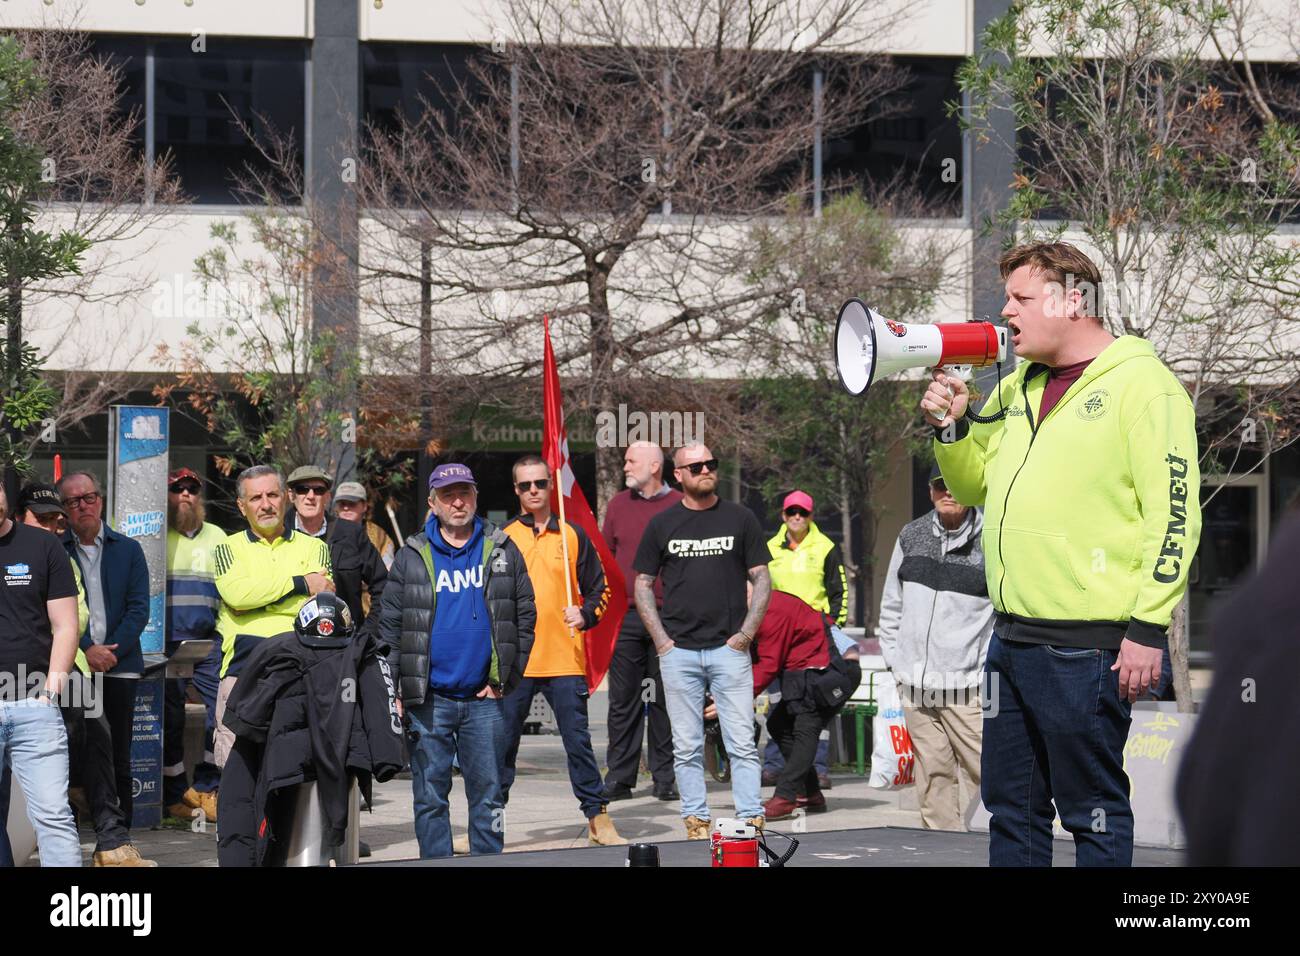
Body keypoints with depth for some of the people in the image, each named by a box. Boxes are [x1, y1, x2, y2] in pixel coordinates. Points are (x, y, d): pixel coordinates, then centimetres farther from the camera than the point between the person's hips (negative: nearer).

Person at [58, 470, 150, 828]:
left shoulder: (128, 549, 9)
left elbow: (139, 609, 3)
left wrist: (111, 650, -9)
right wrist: (87, 650, -13)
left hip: (119, 666, 2)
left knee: (119, 762, 5)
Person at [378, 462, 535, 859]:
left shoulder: (502, 550, 6)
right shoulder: (411, 557, 4)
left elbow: (525, 616, 7)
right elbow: (389, 627, 4)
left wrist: (504, 679, 0)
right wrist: (394, 691, -4)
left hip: (484, 699, 0)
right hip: (428, 699, 0)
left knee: (488, 795, 4)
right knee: (430, 799, 4)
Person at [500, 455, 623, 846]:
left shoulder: (573, 535, 8)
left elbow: (598, 589, 12)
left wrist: (585, 614, -6)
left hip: (564, 657, 0)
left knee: (578, 741, 2)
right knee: (503, 743, 5)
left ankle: (597, 819, 7)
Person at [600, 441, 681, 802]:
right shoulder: (618, 504, 11)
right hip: (625, 616, 3)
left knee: (665, 700, 3)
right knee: (623, 701, 4)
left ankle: (666, 778, 9)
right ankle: (619, 778, 8)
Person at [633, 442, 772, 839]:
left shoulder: (740, 519, 6)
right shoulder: (662, 524, 7)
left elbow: (762, 580, 8)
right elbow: (643, 584, 11)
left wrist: (746, 633, -3)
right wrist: (661, 638, 1)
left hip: (729, 649, -1)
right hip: (679, 653, 1)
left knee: (742, 743, -4)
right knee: (687, 746, 3)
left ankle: (751, 818, -1)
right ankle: (695, 820, 9)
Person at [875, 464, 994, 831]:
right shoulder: (910, 536, 11)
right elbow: (892, 604, 20)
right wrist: (894, 659, 14)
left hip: (967, 688, -4)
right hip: (914, 686, 4)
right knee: (933, 778, 6)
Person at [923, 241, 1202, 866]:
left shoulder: (1142, 385, -9)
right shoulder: (1017, 388, 15)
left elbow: (1175, 514, -14)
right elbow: (975, 487, 25)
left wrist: (1147, 627, -18)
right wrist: (950, 427, 6)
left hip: (1089, 645, -8)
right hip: (1012, 638, 8)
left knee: (1094, 812, 1)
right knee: (1011, 806, 14)